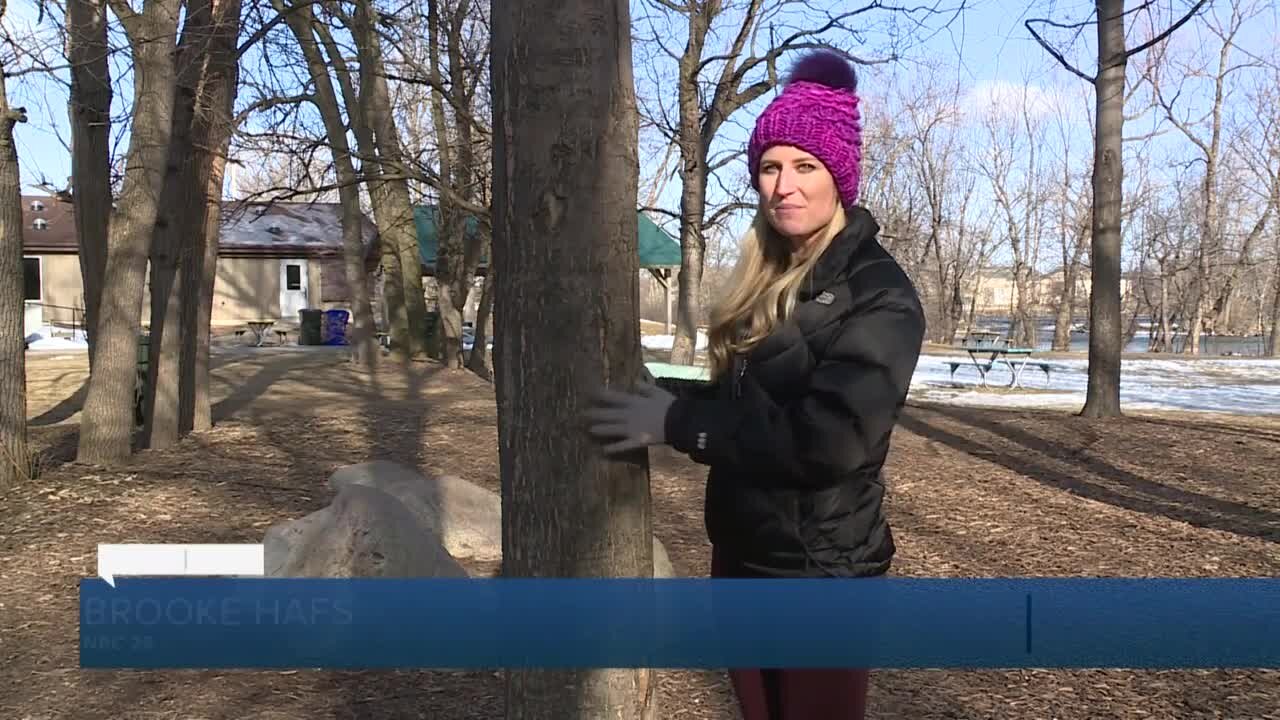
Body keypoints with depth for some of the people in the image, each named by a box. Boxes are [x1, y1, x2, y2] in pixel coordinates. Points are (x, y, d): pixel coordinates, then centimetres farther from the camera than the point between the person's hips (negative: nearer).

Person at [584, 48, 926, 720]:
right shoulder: (764, 283, 6)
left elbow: (832, 439, -26)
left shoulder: (878, 292, -15)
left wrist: (676, 423, -23)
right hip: (741, 555, 7)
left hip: (819, 569, -7)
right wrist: (661, 395, -5)